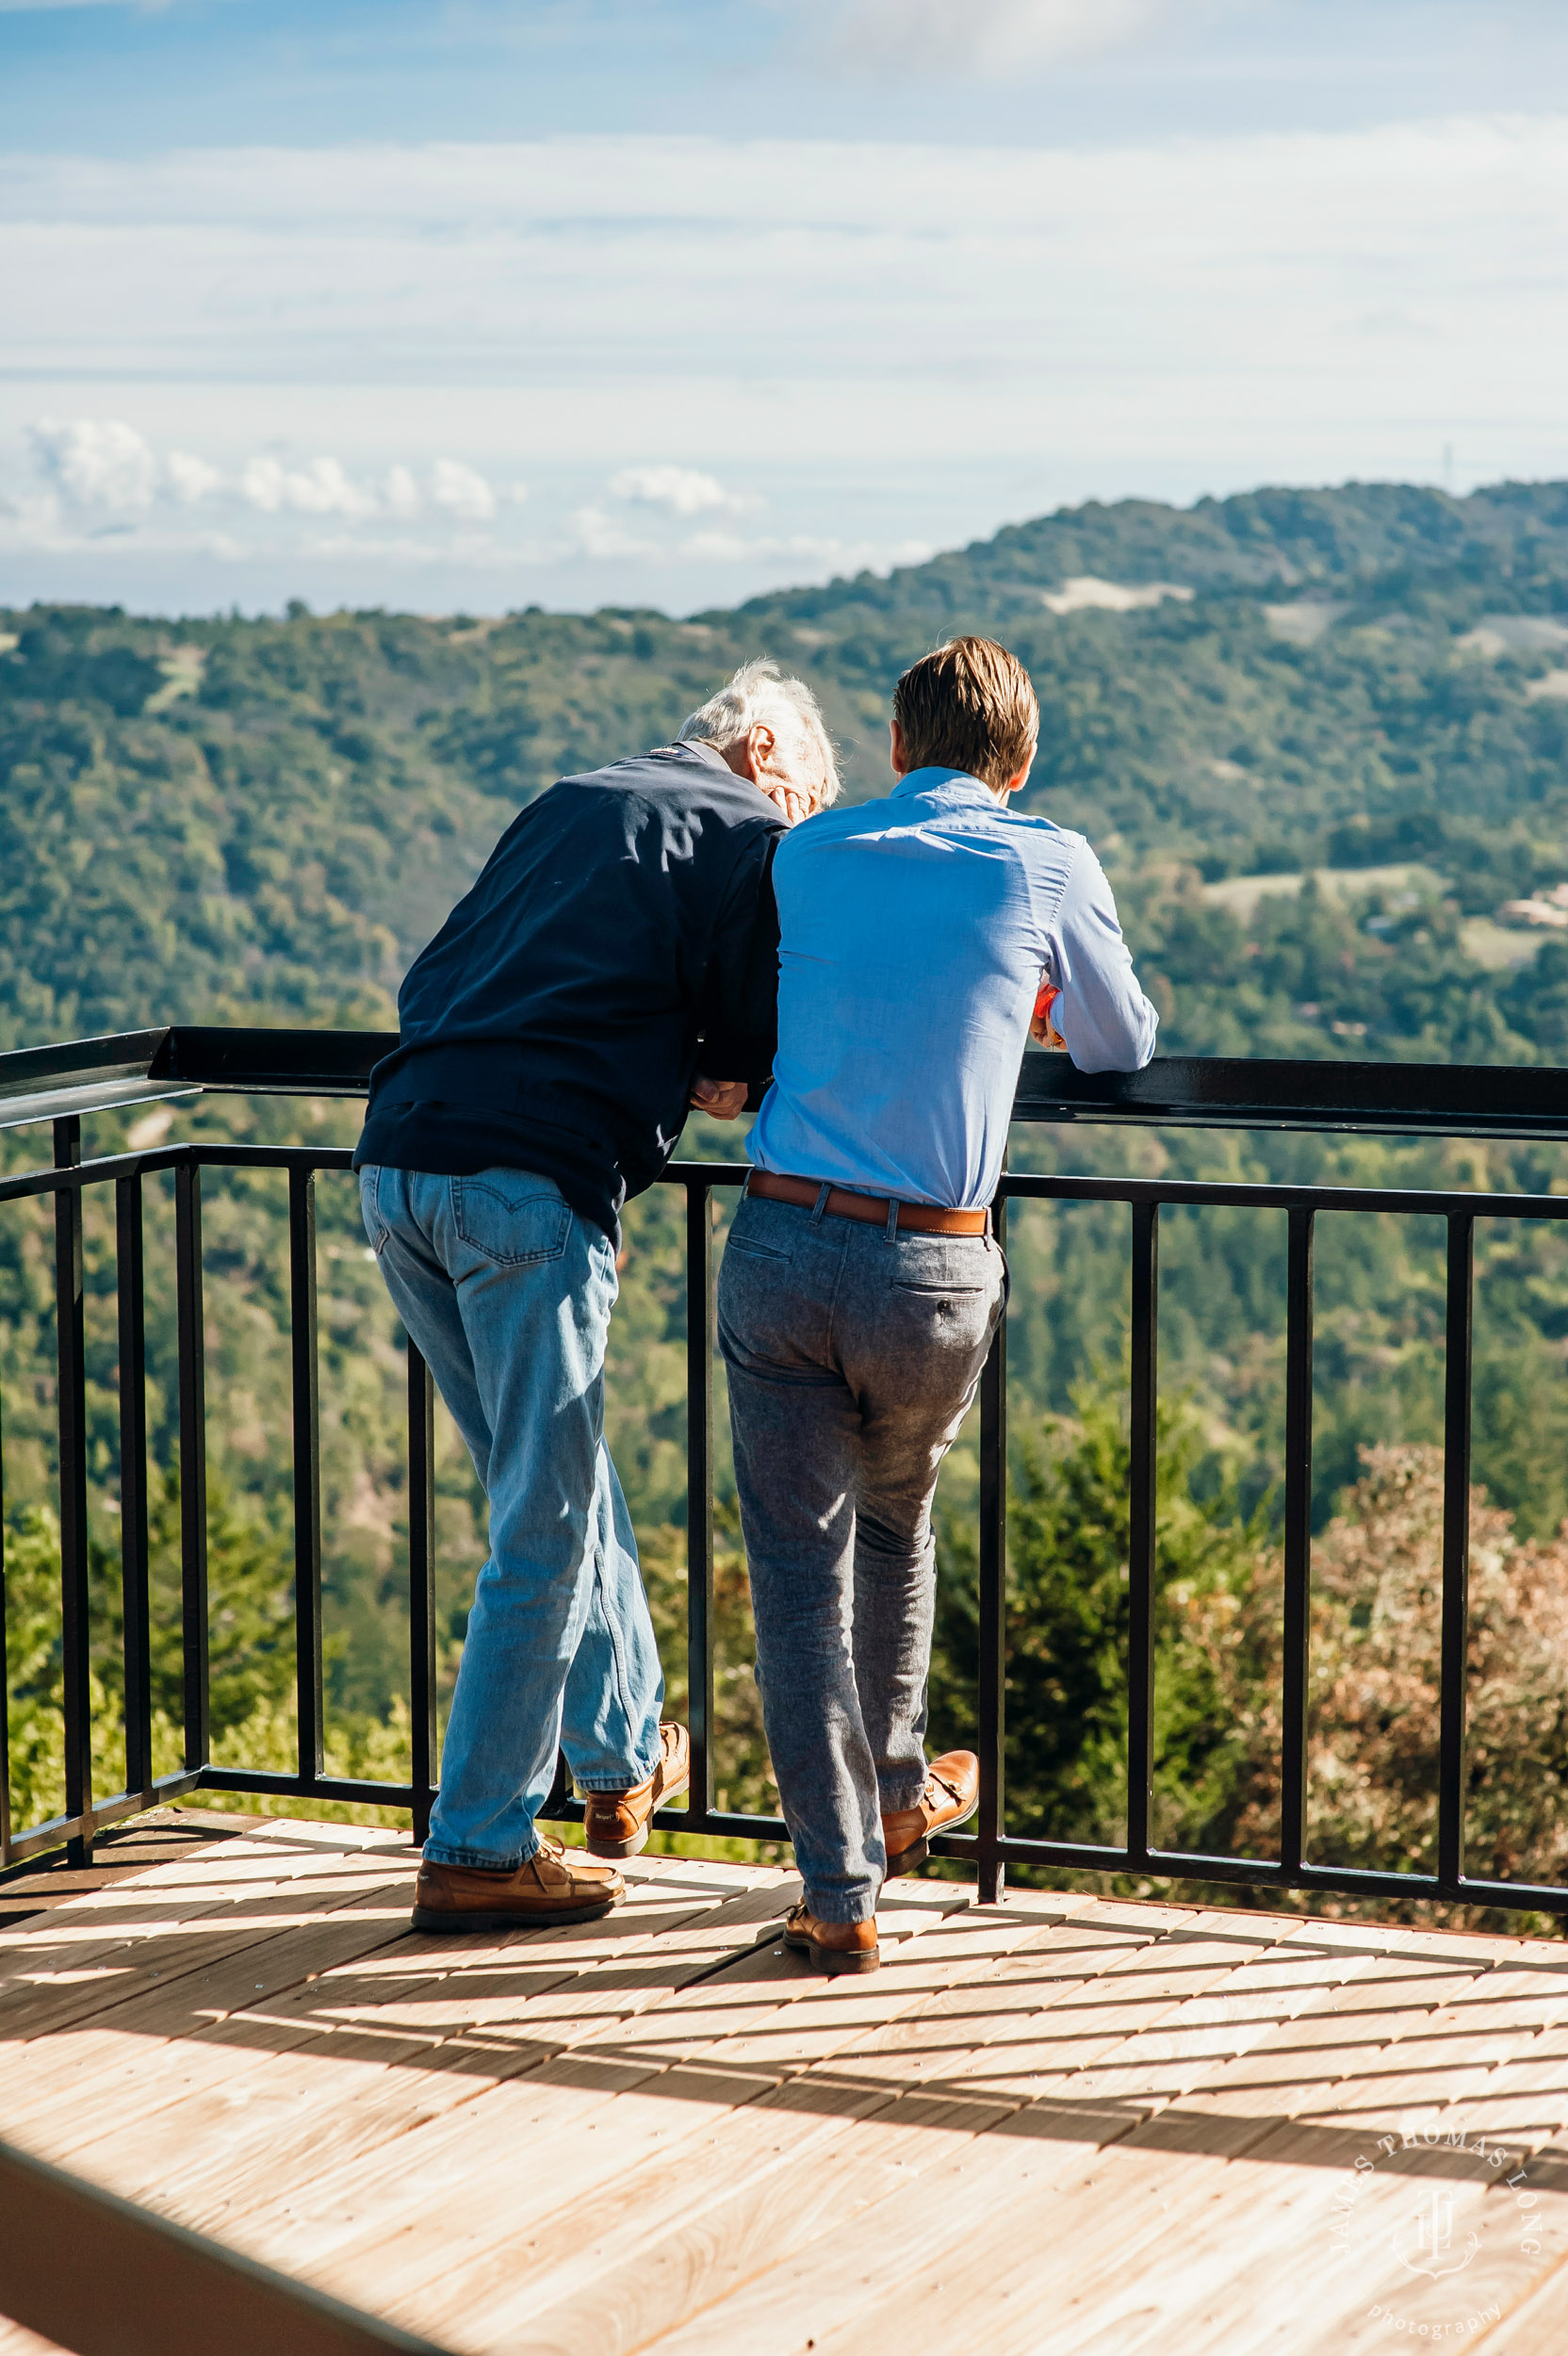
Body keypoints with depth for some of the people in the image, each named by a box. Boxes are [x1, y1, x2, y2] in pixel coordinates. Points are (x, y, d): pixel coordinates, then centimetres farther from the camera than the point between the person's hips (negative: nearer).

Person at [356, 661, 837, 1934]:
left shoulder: (569, 803, 26)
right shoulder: (753, 834, 5)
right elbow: (762, 1060, 0)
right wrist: (706, 1066, 23)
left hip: (398, 1164, 8)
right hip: (530, 1187, -8)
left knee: (563, 1480, 21)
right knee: (547, 1522, 1)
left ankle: (625, 1765, 33)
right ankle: (480, 1851, 5)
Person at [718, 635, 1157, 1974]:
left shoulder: (808, 856, 11)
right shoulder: (1047, 865, 3)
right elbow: (1120, 1049, 17)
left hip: (781, 1246, 1)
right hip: (933, 1271, -1)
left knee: (801, 1562, 6)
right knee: (895, 1520, 25)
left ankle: (841, 1895, 5)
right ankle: (896, 1796, 43)